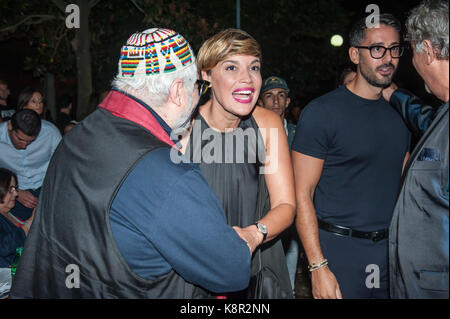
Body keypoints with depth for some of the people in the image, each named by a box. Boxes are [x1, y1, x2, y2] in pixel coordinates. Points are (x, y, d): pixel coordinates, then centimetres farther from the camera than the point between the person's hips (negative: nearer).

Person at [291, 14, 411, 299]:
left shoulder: (398, 114, 9)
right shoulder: (322, 112, -11)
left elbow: (405, 184, 17)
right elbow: (302, 195, -14)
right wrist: (318, 267, -19)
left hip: (391, 250, 6)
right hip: (339, 251, -6)